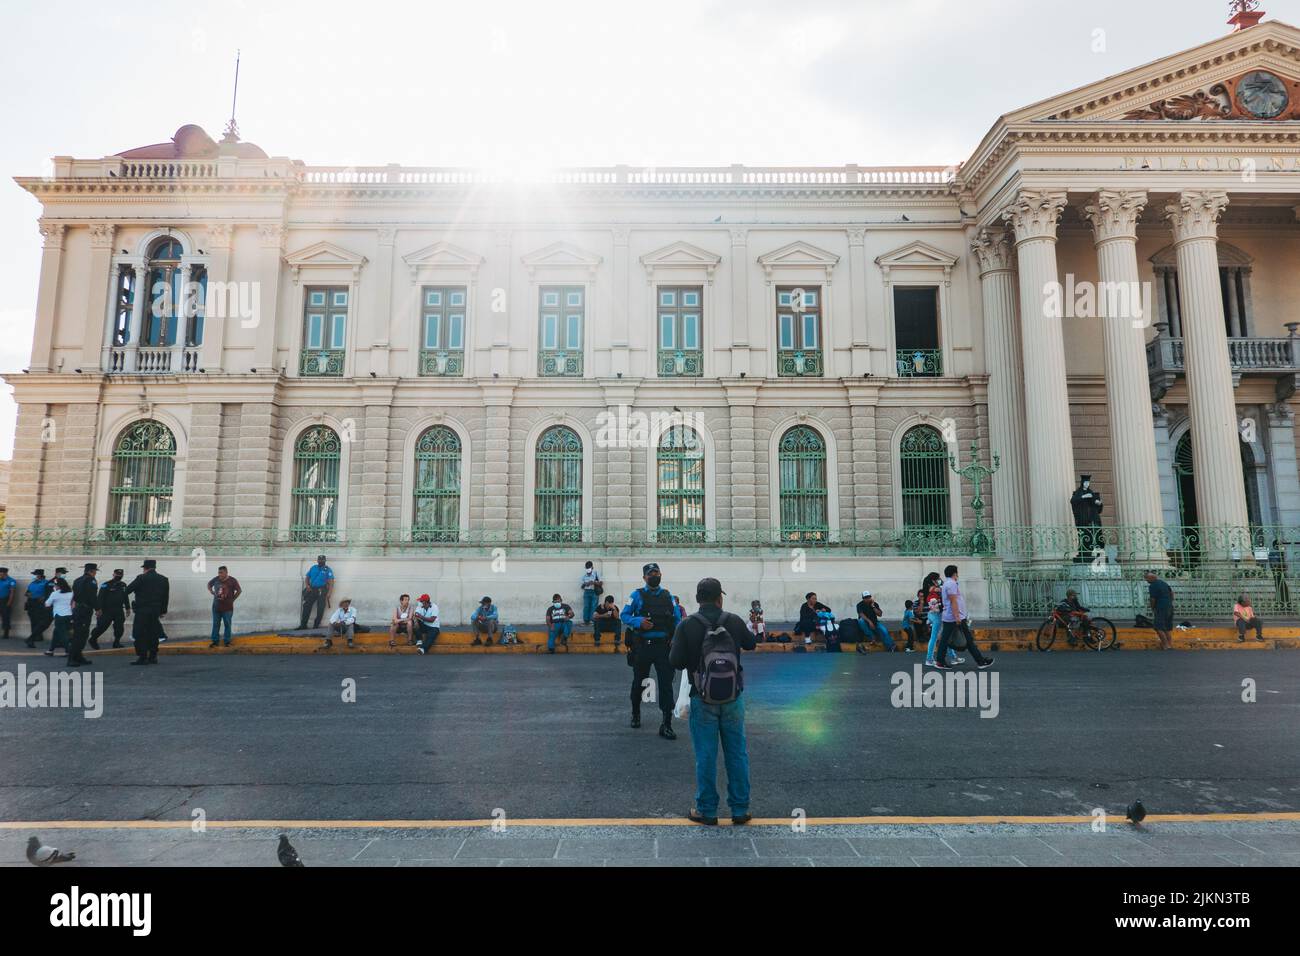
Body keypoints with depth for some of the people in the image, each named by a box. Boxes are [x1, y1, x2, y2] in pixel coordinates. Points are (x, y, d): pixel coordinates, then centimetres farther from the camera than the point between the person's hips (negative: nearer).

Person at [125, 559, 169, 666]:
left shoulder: (141, 578, -9)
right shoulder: (164, 580, 7)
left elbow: (128, 590, -6)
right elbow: (165, 597, 11)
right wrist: (163, 611, 18)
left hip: (142, 611, -6)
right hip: (156, 611, 6)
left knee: (140, 634, -1)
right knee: (153, 634, 12)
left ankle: (142, 657, -4)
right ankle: (153, 656, 14)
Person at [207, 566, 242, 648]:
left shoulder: (232, 581, -11)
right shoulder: (216, 579, -2)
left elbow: (239, 591, -4)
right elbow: (209, 584, 18)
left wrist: (232, 599, -4)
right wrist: (212, 593, 7)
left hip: (227, 608, -3)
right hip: (216, 607, 3)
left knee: (227, 625, 6)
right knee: (215, 625, 9)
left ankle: (227, 642, 16)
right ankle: (214, 641, 19)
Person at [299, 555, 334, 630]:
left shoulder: (328, 569, 2)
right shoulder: (313, 568, 14)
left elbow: (331, 582, -5)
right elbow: (307, 577, 17)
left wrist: (328, 593, -15)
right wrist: (307, 585, -4)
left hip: (322, 591, -3)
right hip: (312, 590, 3)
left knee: (320, 609, -3)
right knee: (307, 606, -4)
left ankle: (316, 626, 3)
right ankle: (303, 625, -2)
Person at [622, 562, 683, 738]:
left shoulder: (668, 596, 7)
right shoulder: (637, 595, -1)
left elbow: (677, 620, 9)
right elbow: (624, 615, -1)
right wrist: (639, 621, -20)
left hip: (663, 646, 1)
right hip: (642, 646, -1)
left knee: (666, 684, -5)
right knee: (638, 682, 15)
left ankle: (666, 725, 0)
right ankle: (636, 714, 39)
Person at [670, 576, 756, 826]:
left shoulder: (687, 626, -11)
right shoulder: (734, 622, -3)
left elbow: (675, 661, -12)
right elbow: (751, 644, 16)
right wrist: (754, 631, 37)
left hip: (702, 699, -2)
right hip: (733, 698, 2)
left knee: (705, 756, 7)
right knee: (737, 754, 12)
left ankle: (706, 811, 16)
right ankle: (740, 810, 20)